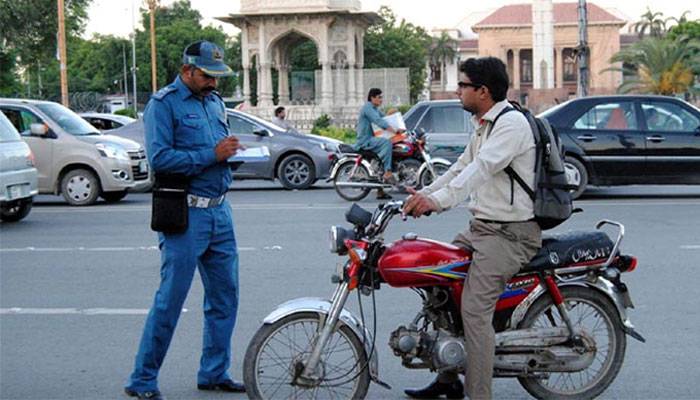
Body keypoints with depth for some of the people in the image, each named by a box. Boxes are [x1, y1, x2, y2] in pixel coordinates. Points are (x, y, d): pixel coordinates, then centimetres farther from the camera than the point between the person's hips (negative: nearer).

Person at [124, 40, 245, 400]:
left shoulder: (215, 102, 17)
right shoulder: (163, 104, -8)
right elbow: (159, 158, -19)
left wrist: (229, 150, 2)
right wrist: (212, 155, -19)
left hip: (220, 211, 8)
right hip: (185, 215, -8)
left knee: (225, 297, 11)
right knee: (170, 299, -5)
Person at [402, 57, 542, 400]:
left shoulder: (511, 122, -15)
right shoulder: (483, 126, 18)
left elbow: (481, 168, -27)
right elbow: (461, 167, 20)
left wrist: (438, 200, -35)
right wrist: (424, 193, 8)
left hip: (511, 233, -10)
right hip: (482, 226, 10)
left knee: (474, 310, -19)